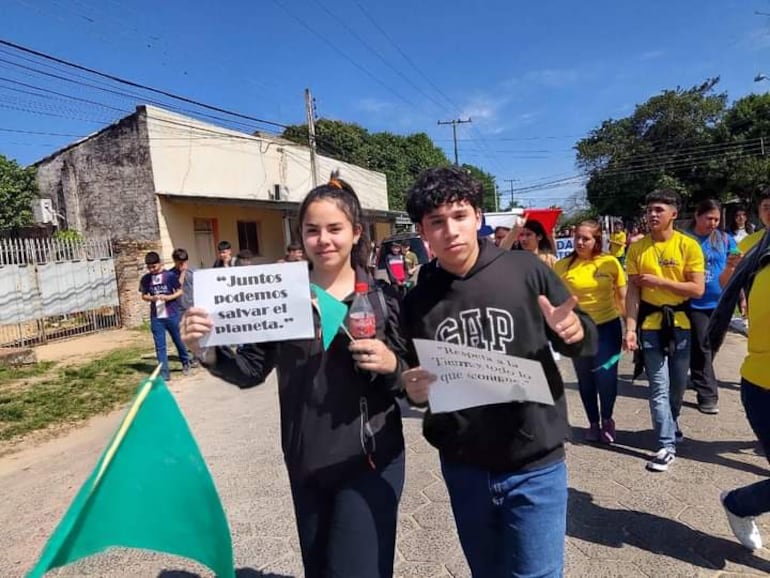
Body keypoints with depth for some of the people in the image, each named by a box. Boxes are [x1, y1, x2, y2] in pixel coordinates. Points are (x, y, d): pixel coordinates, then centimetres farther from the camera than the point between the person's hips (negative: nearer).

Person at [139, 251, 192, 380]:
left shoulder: (170, 275, -6)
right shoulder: (145, 279, 3)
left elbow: (180, 292, -1)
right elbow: (144, 296, 11)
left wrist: (169, 297, -20)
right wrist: (152, 298, -12)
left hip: (172, 315, -2)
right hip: (156, 317, 2)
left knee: (178, 340, 13)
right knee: (160, 346, 2)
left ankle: (186, 362, 36)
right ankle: (164, 373, 6)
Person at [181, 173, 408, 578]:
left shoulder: (381, 297, -7)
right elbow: (251, 370, -2)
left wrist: (391, 364, -24)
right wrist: (208, 349, -20)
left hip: (368, 460, -3)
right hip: (304, 462, 3)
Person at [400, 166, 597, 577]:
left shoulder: (525, 270, -9)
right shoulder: (417, 301, -2)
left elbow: (586, 342, 0)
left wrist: (574, 332, -22)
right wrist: (413, 390, -14)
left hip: (534, 465, -2)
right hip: (462, 468, 3)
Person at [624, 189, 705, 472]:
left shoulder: (688, 245, -6)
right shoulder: (637, 248, -3)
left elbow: (697, 290, -10)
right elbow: (633, 291, -5)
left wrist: (658, 281, -18)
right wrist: (630, 328, -11)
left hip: (681, 323, 1)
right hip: (650, 324, 0)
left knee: (678, 383, 16)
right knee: (659, 387, 1)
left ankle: (670, 422, 43)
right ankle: (667, 445, 10)